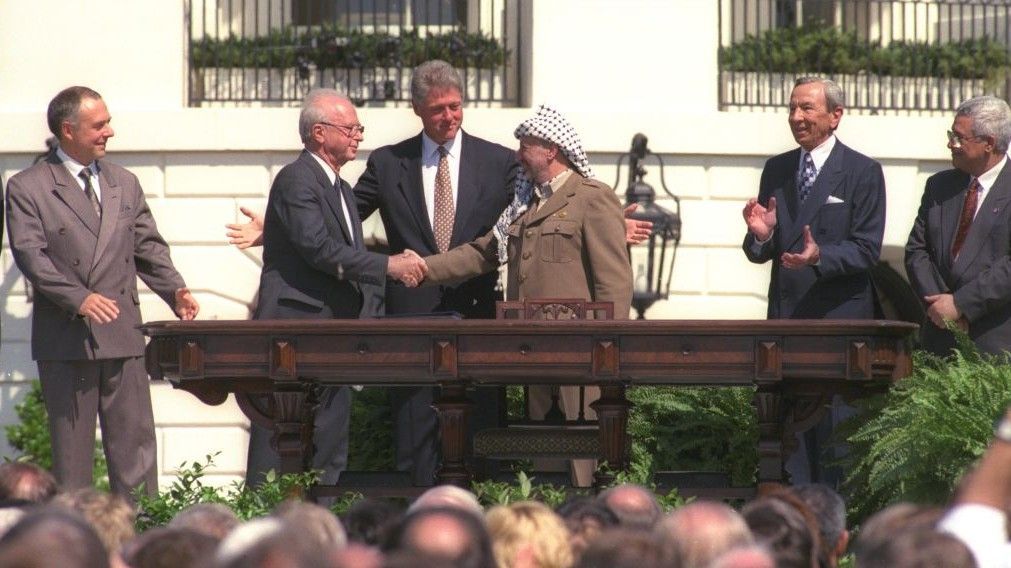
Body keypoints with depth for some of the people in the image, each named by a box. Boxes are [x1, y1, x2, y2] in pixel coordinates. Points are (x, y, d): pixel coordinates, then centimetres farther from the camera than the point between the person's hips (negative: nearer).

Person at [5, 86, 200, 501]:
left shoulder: (125, 184, 16)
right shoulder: (27, 189, 0)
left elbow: (149, 248, 17)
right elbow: (30, 255, -11)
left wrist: (175, 290, -2)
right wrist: (79, 298, -23)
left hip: (122, 339, 4)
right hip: (65, 340, -4)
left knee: (135, 446, 0)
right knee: (70, 448, 1)